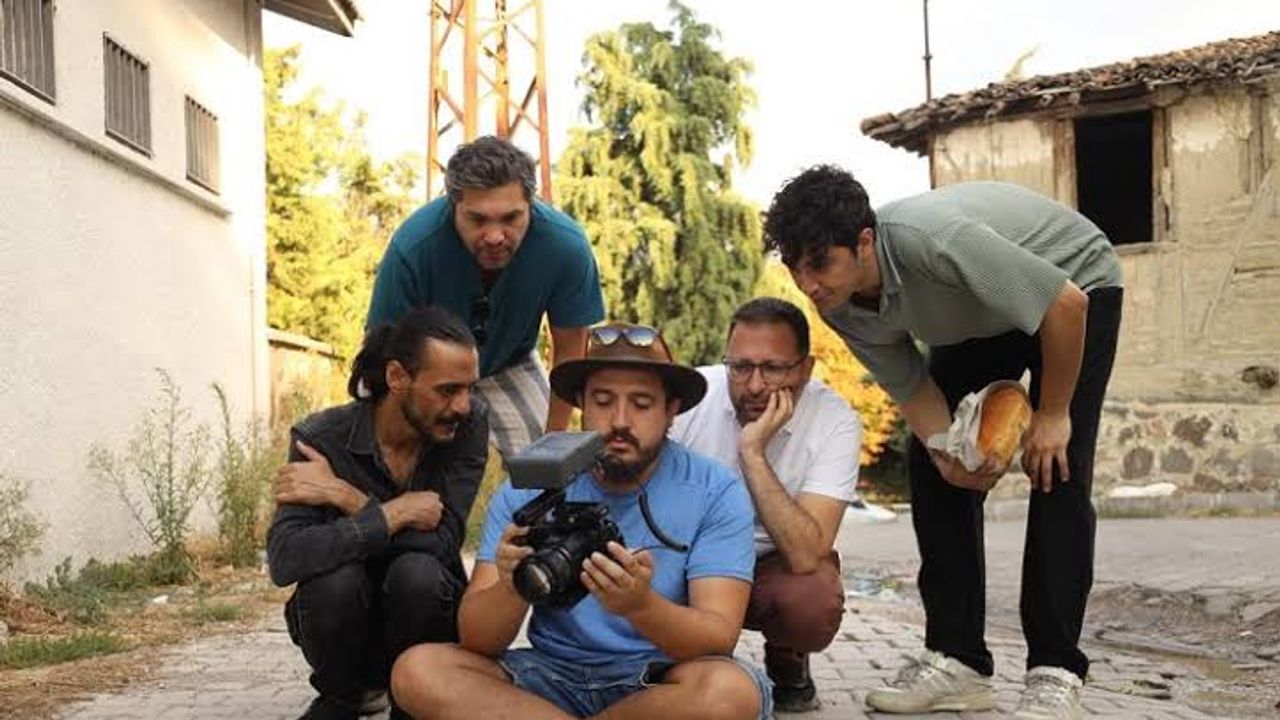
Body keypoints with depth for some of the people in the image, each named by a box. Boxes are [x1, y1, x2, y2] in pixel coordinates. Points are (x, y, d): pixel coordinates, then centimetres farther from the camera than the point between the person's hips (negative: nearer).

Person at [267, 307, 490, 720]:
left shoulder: (469, 425, -15)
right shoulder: (322, 438, -18)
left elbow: (443, 541, -25)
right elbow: (284, 560, -31)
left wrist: (342, 495, -28)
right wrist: (394, 513, -31)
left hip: (425, 607, 0)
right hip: (340, 619, 0)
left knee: (417, 571, -32)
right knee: (334, 577, -33)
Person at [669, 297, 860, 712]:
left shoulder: (835, 422, -23)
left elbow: (805, 556, -33)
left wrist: (752, 451, -36)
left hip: (776, 563, -1)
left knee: (813, 606, -35)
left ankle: (787, 663, 5)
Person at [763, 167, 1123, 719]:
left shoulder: (935, 239, -42)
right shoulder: (841, 308, -19)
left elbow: (1066, 306, -35)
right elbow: (912, 388, -10)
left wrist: (1052, 414, -24)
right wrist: (946, 453, -29)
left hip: (1077, 284, -6)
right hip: (977, 318, 7)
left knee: (1057, 473, -17)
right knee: (930, 466, -4)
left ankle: (1054, 673, -10)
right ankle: (956, 660, 1)